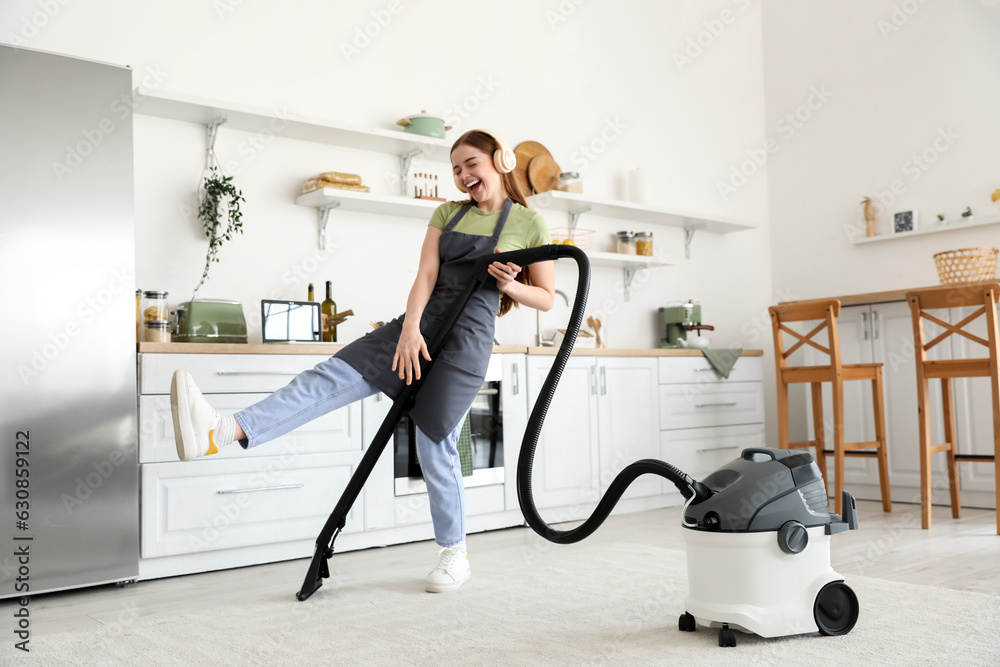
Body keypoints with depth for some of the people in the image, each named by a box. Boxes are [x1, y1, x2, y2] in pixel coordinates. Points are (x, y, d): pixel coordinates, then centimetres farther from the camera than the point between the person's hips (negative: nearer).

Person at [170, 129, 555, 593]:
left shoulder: (529, 223, 4)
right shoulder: (447, 213, 14)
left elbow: (547, 298, 8)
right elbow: (426, 275, 1)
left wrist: (510, 285, -12)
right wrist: (409, 328, -15)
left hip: (466, 338, -4)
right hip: (419, 324, 4)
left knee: (435, 447, -5)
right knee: (332, 378, -15)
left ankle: (454, 555, 15)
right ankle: (221, 433, -30)